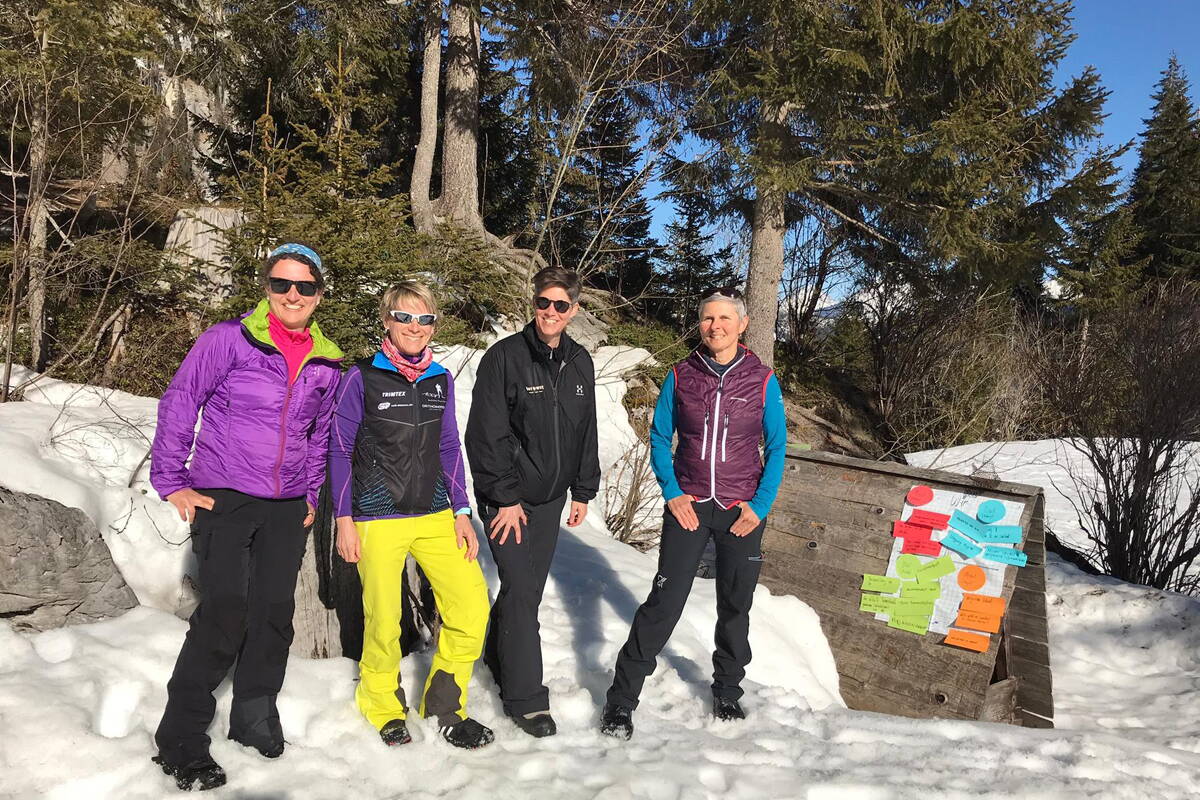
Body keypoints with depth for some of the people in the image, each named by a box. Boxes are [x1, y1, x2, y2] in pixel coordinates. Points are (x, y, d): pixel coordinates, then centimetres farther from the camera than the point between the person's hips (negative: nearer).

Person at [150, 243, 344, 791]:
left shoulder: (326, 364, 7)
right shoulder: (229, 340, -7)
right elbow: (179, 402, -4)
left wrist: (312, 494, 17)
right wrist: (172, 481, -6)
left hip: (286, 509, 5)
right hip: (223, 499, -5)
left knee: (275, 612, 9)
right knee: (225, 612, -12)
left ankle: (255, 715, 28)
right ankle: (179, 740, 2)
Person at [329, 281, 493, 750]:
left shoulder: (440, 380, 7)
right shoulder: (362, 378, -4)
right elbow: (340, 450, 0)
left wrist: (462, 512, 8)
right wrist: (344, 520, -3)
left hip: (435, 516, 4)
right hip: (378, 520, -3)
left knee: (472, 609, -7)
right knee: (383, 621, 4)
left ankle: (444, 707, 16)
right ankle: (382, 706, 33)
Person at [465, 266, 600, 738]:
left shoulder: (580, 364, 7)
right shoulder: (504, 357, -13)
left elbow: (586, 432, 15)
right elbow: (485, 434, -15)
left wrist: (583, 492, 12)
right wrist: (505, 497, -16)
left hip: (551, 499, 6)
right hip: (507, 498, -6)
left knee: (527, 588, 15)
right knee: (521, 591, -7)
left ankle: (499, 660, 37)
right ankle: (525, 698, 5)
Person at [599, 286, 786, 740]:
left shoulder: (762, 380, -2)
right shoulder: (680, 376, -1)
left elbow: (776, 448, 2)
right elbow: (659, 438, 4)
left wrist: (760, 506, -6)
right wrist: (672, 493, -7)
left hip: (741, 512, 1)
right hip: (689, 506, -1)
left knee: (735, 607, 13)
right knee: (664, 603, -5)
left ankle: (727, 693, 34)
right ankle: (622, 697, 6)